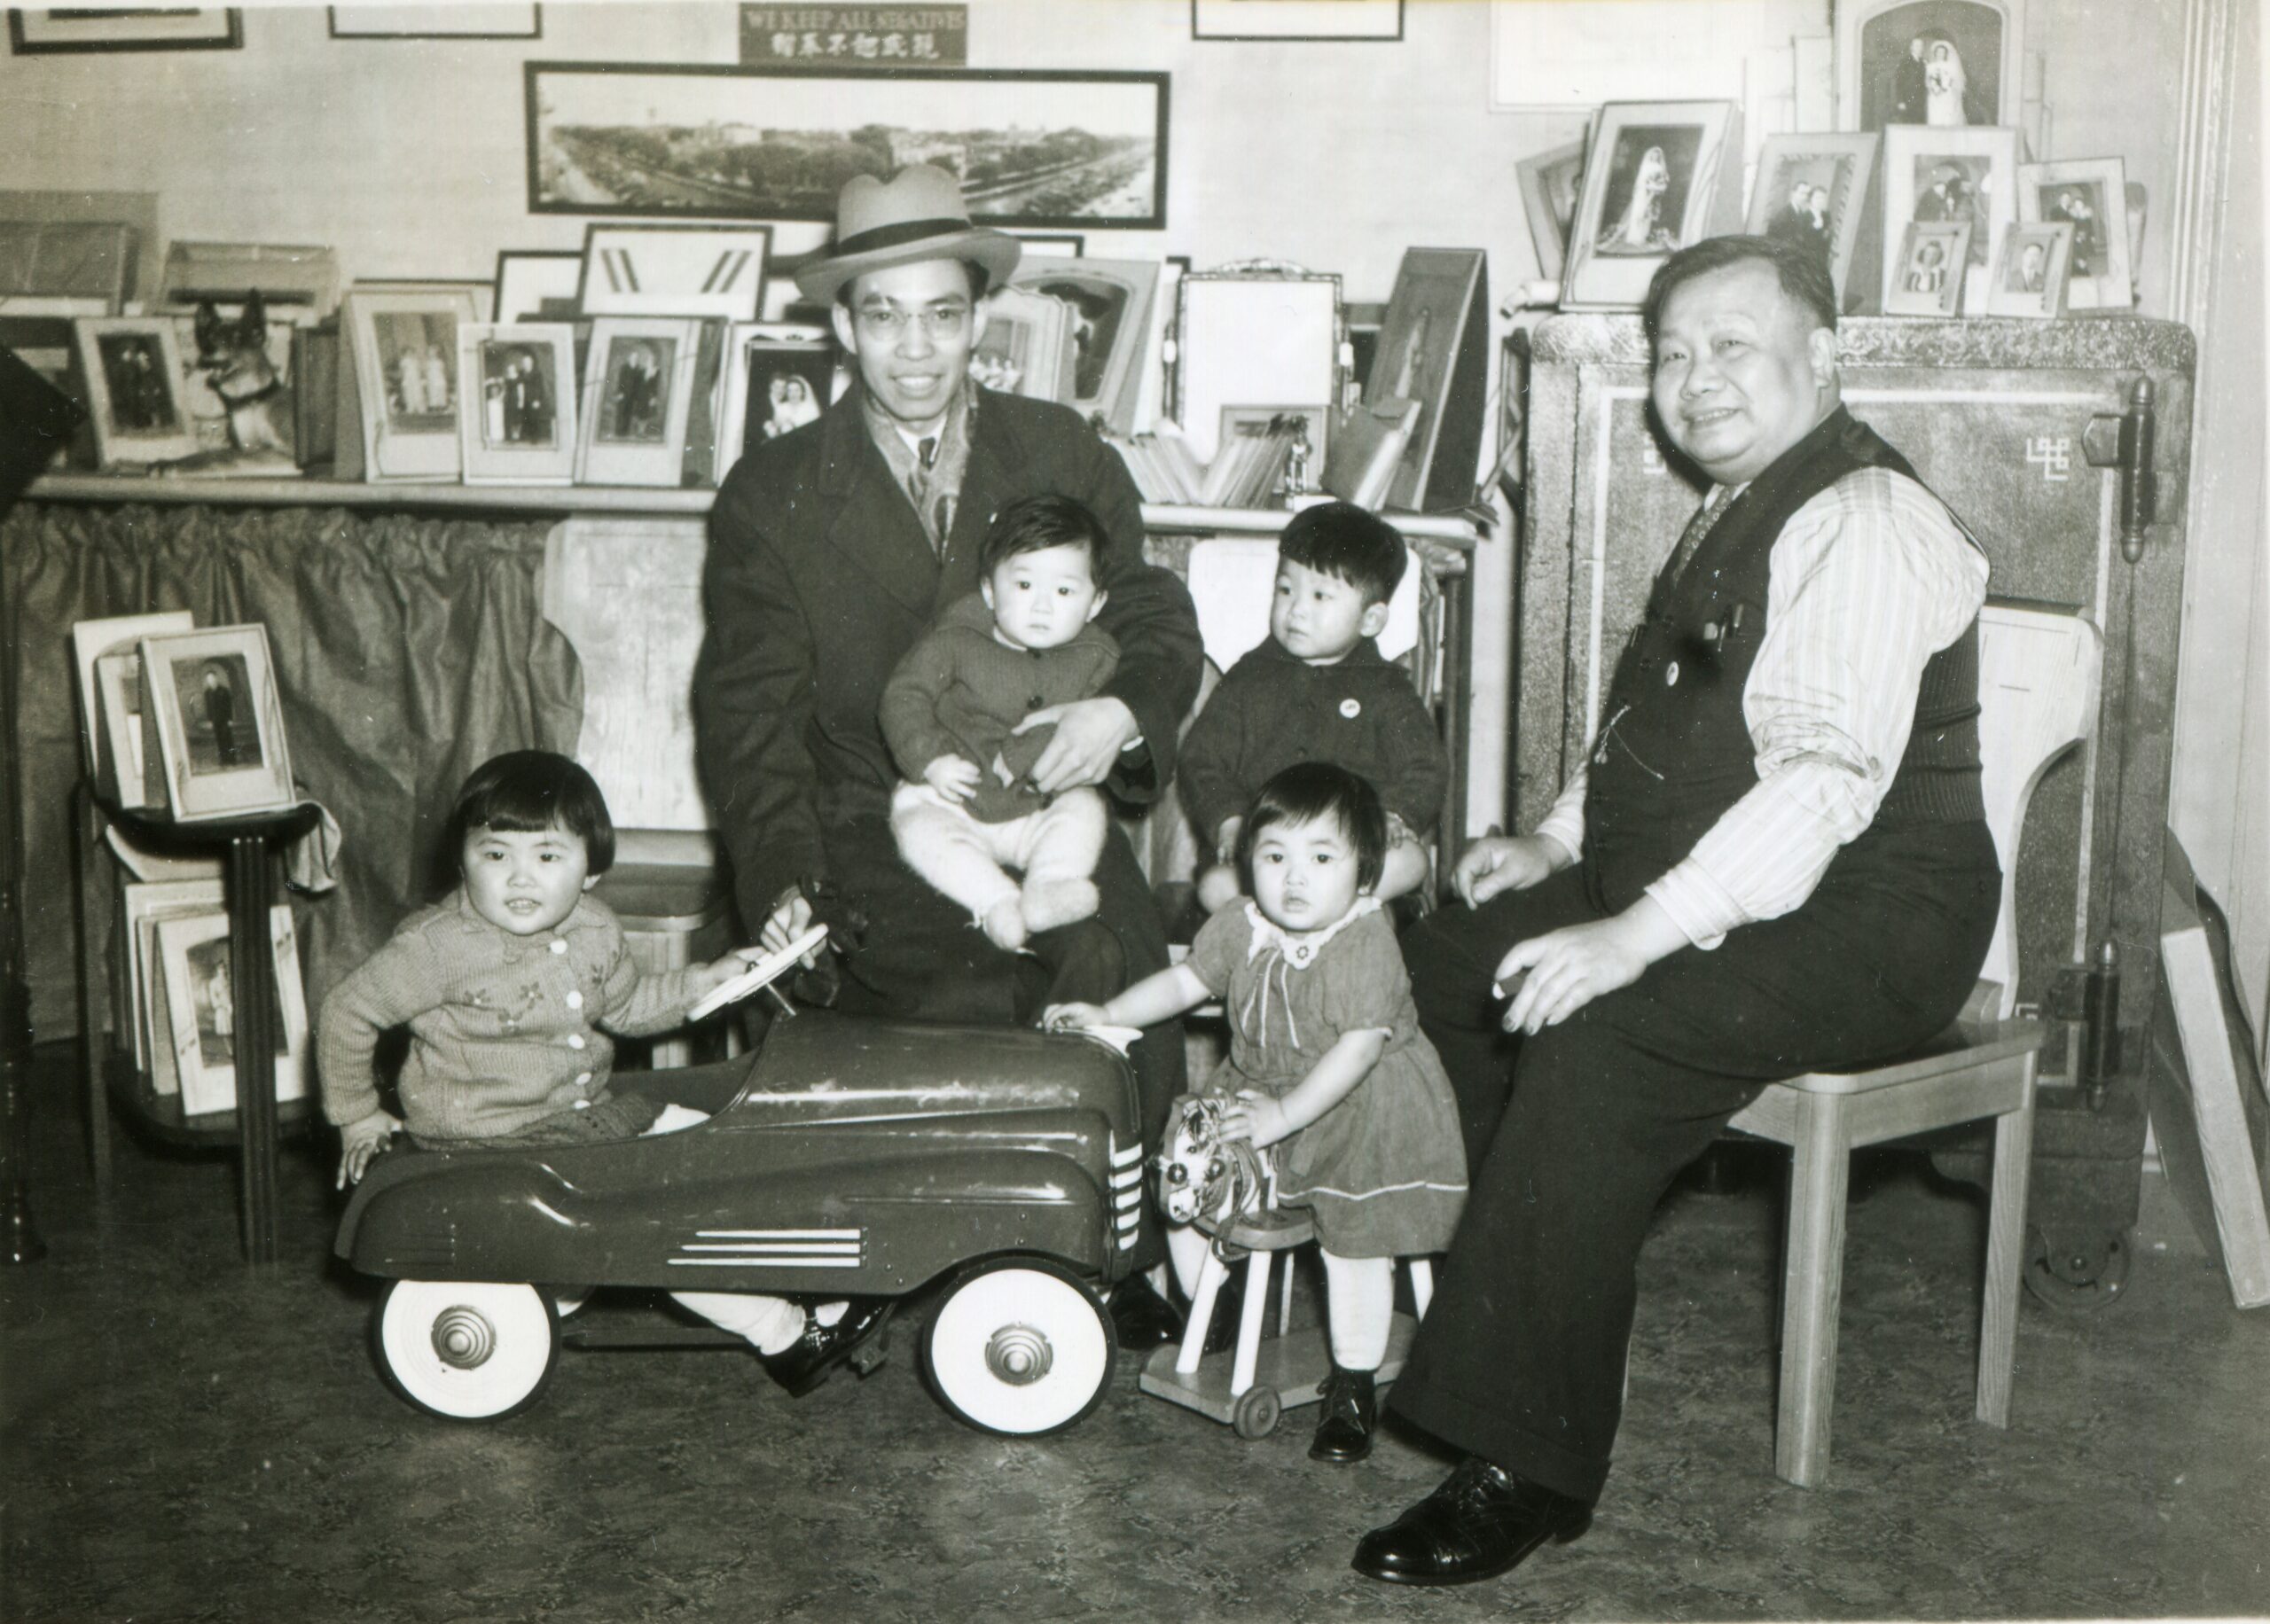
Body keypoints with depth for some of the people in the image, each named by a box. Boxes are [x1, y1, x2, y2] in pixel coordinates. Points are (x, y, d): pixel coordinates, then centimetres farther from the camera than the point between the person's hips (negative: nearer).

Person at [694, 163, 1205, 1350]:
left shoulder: (1066, 458, 10)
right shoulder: (770, 496, 5)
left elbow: (1155, 626, 10)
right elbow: (751, 712, 0)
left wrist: (1123, 711, -15)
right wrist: (786, 884, -15)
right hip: (872, 841, -2)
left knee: (1122, 981, -24)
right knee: (965, 1000, -28)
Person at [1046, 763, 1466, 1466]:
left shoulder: (1366, 945, -22)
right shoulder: (1239, 931, -3)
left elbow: (1359, 1047, -27)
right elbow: (1185, 981, 13)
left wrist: (1286, 1113, -32)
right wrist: (1107, 1014, 3)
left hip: (1358, 1107, -6)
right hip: (1255, 1090, 6)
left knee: (1355, 1236, -17)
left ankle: (1354, 1386, 1)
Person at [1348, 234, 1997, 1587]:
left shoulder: (1863, 524, -16)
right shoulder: (1737, 512, 17)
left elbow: (1826, 778, -29)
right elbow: (1658, 728, 27)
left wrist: (1639, 935, -35)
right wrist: (1562, 840, 10)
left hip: (1862, 928, -10)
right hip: (1693, 898, 11)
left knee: (1597, 1044, -31)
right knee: (1447, 958, 4)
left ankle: (1530, 1472, -25)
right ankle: (1426, 1306, 12)